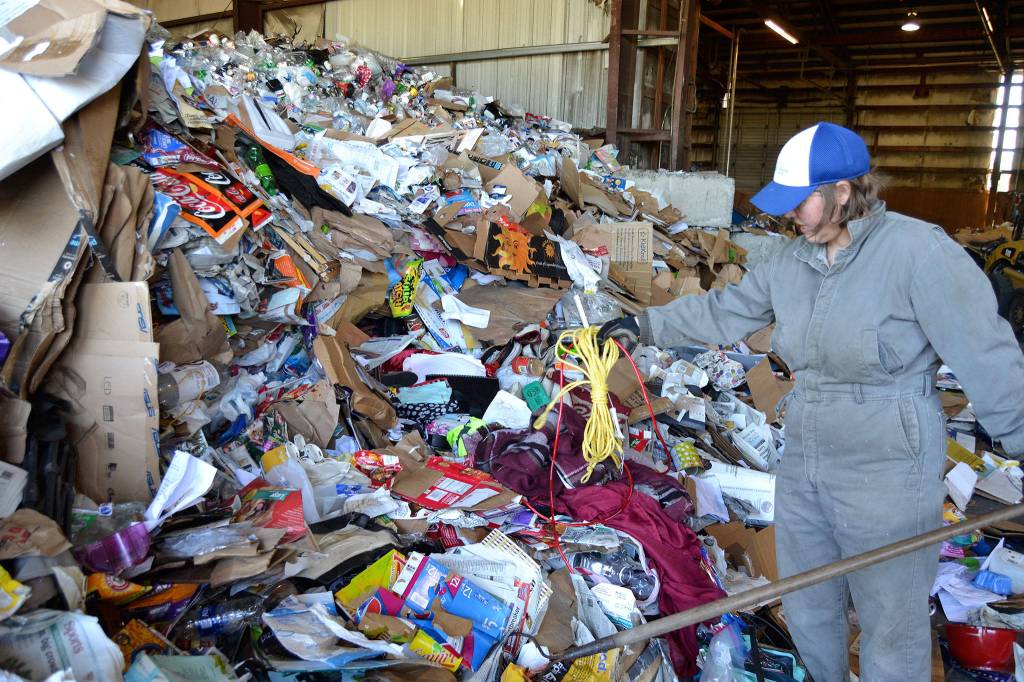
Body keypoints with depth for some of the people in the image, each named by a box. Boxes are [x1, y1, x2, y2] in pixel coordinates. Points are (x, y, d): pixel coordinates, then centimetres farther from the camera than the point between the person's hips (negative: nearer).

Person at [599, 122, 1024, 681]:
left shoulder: (917, 249, -16)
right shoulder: (792, 261, 4)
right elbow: (721, 311, 11)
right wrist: (644, 325, 9)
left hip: (888, 473, -6)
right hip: (803, 463, 7)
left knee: (891, 625, 9)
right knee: (807, 610, 21)